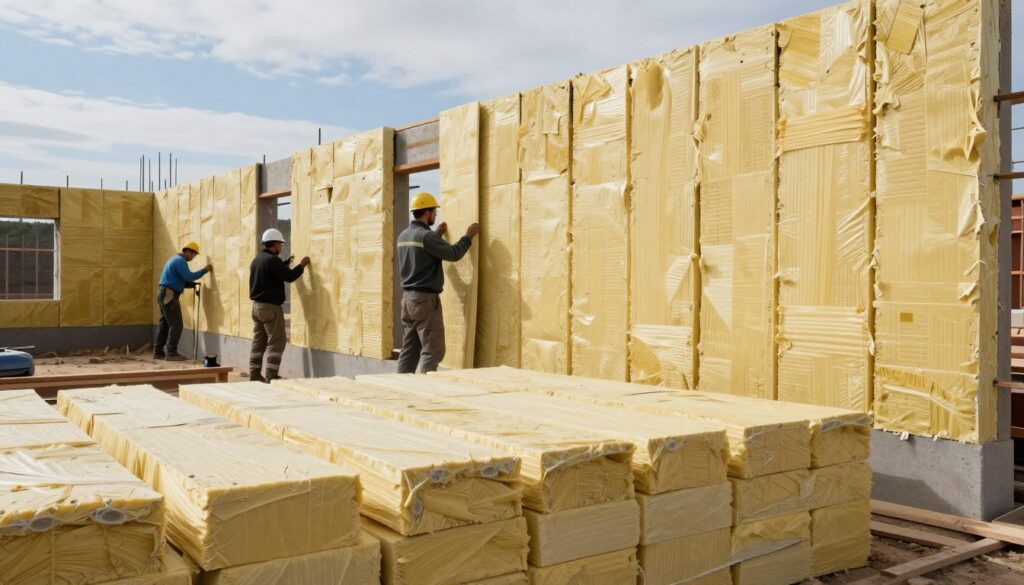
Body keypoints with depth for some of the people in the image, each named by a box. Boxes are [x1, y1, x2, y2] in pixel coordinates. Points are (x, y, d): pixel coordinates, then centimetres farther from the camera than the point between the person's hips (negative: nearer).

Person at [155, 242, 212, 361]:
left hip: (164, 294, 11)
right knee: (176, 325, -9)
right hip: (168, 295, -11)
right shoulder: (180, 261, -11)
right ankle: (171, 353, -10)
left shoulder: (175, 259, 22)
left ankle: (158, 352, 16)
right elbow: (189, 276, -22)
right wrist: (204, 270, -14)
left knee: (165, 323, 13)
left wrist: (194, 284, 11)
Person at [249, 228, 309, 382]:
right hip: (270, 306, -9)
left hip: (257, 305, 9)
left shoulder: (257, 260, 14)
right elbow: (290, 276, -18)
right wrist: (302, 265, -3)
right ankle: (271, 376, -9)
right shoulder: (272, 260, -16)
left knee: (259, 341, 11)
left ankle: (255, 375, 13)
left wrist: (286, 262, 26)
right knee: (276, 342, -5)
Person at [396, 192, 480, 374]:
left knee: (410, 349, 11)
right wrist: (469, 236, -1)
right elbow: (453, 254, -16)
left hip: (408, 297, 9)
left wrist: (437, 235, 31)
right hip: (425, 298, -9)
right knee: (433, 350, -5)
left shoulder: (403, 236, 11)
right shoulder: (426, 236, -16)